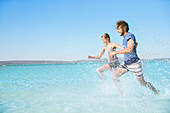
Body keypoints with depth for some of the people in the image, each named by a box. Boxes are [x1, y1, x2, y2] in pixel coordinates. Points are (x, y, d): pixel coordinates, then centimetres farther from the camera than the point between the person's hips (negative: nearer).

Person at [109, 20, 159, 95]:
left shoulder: (130, 36, -17)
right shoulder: (125, 37, 10)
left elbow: (130, 49, -32)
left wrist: (116, 52, -31)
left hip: (134, 63, -8)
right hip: (126, 64, 8)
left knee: (143, 83, 5)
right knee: (115, 77, -7)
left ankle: (157, 93, 28)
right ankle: (122, 94, 3)